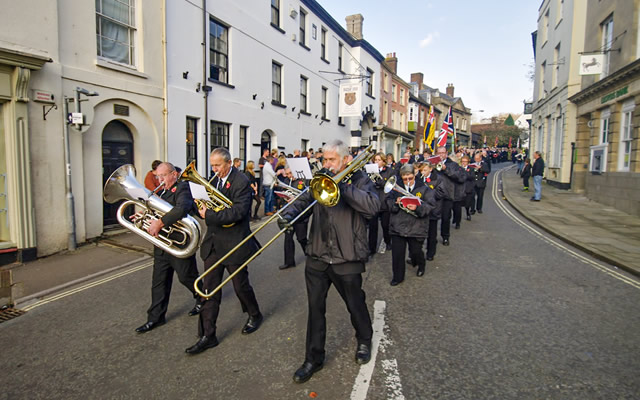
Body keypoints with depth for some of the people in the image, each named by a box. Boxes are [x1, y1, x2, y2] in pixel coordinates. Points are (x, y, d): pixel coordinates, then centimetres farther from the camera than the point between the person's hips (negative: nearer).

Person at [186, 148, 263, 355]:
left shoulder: (241, 182, -14)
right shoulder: (214, 180, 9)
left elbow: (238, 212, -24)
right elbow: (212, 205, 15)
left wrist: (209, 215, -22)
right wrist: (203, 205, -6)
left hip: (234, 244, -6)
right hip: (213, 243, 7)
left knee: (241, 286, 10)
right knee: (209, 289, 6)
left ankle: (255, 315, 38)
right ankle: (208, 336, 16)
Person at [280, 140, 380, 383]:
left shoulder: (359, 179, -5)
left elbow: (373, 206, -22)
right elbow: (304, 199, 2)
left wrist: (342, 187, -24)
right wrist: (289, 213, -19)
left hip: (347, 258, -3)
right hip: (318, 256, 4)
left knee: (355, 304, 16)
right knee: (315, 307, 9)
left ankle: (364, 340, 45)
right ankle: (313, 358, 26)